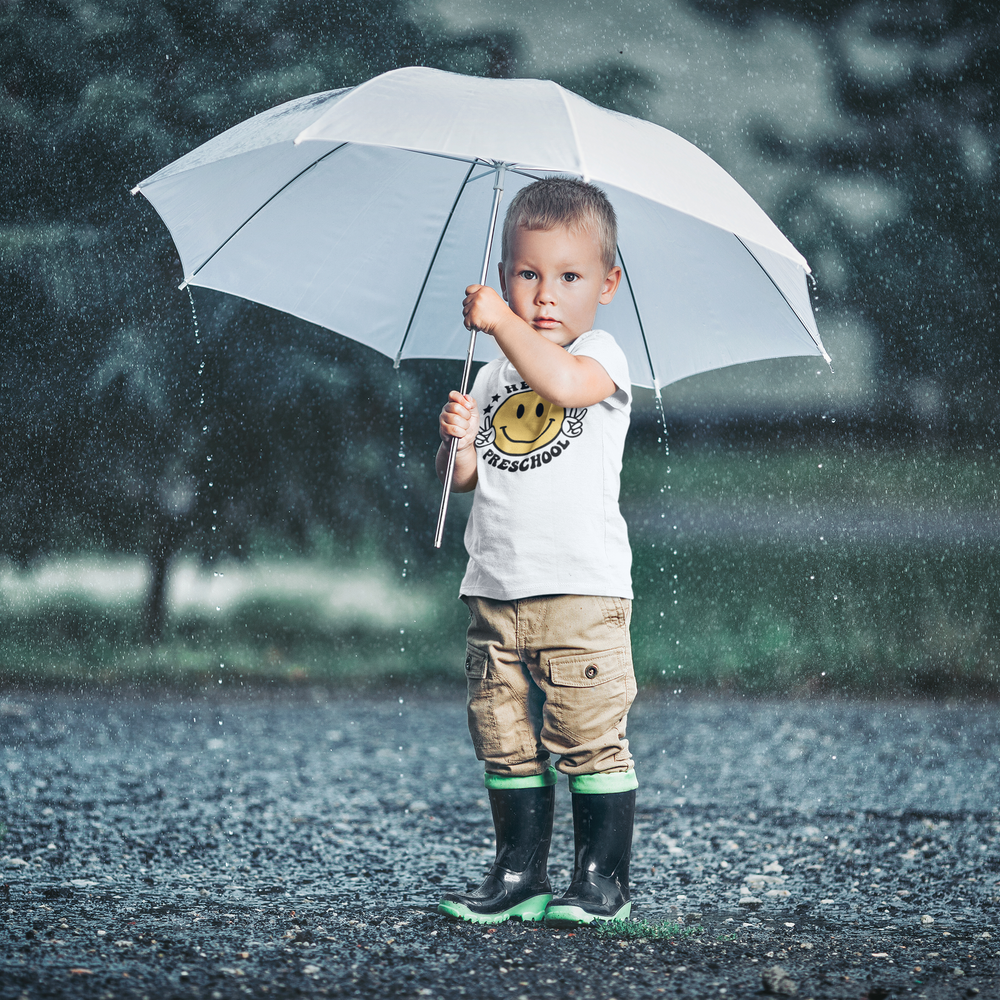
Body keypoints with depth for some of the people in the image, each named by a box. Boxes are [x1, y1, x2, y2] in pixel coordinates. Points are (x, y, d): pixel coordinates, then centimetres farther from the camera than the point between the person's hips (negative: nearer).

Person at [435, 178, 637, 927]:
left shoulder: (600, 356, -2)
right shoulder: (496, 378, 16)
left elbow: (565, 382, -27)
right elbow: (463, 478, 15)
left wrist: (503, 322, -25)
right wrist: (457, 439, -5)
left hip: (583, 589, -6)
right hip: (497, 589, 6)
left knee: (587, 736, -7)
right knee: (504, 737, 8)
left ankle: (603, 879, 1)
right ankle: (520, 874, 15)